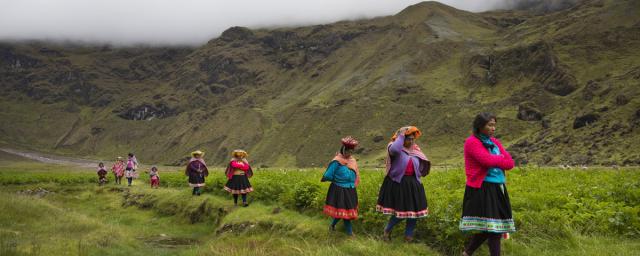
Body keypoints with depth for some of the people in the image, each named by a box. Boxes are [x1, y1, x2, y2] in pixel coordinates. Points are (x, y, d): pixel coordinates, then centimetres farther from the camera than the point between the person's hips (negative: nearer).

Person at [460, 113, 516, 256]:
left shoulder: (494, 142, 16)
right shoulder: (472, 142, -7)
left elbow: (510, 163, 7)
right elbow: (488, 160, -20)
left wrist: (494, 160, -10)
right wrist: (501, 159, -1)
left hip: (497, 188, 8)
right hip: (482, 189, -8)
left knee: (491, 227, 7)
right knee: (492, 227, -9)